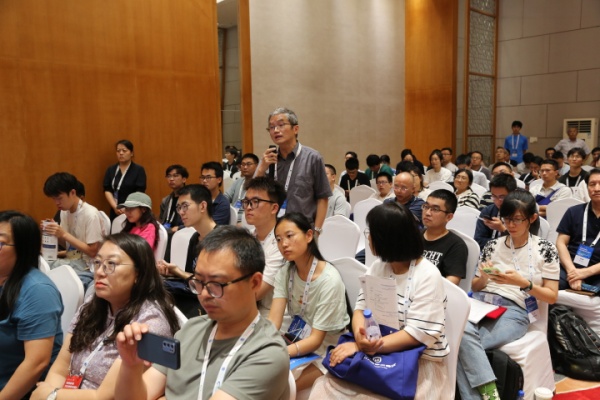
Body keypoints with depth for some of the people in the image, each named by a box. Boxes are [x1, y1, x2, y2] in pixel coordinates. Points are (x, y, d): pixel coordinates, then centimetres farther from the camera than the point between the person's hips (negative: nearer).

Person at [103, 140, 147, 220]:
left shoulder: (139, 170, 0)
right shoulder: (111, 170, 11)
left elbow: (139, 193, -8)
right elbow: (107, 191, 4)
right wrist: (115, 207, -10)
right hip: (115, 213, 3)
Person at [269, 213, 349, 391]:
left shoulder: (329, 280, -25)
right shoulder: (284, 273, -6)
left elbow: (316, 339, -23)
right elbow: (273, 320, -15)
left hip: (325, 349, -5)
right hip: (298, 340, 5)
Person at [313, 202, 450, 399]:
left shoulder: (427, 276, -15)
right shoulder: (377, 267, 6)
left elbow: (418, 334, -19)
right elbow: (361, 308, 3)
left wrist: (362, 345, -25)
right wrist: (359, 335, -20)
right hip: (380, 354, 5)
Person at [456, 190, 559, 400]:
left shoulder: (546, 249, 7)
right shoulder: (492, 245, 14)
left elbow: (552, 296, 6)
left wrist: (523, 283, -12)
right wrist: (483, 277, -5)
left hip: (514, 310, -3)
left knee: (463, 344, -30)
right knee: (462, 332, -34)